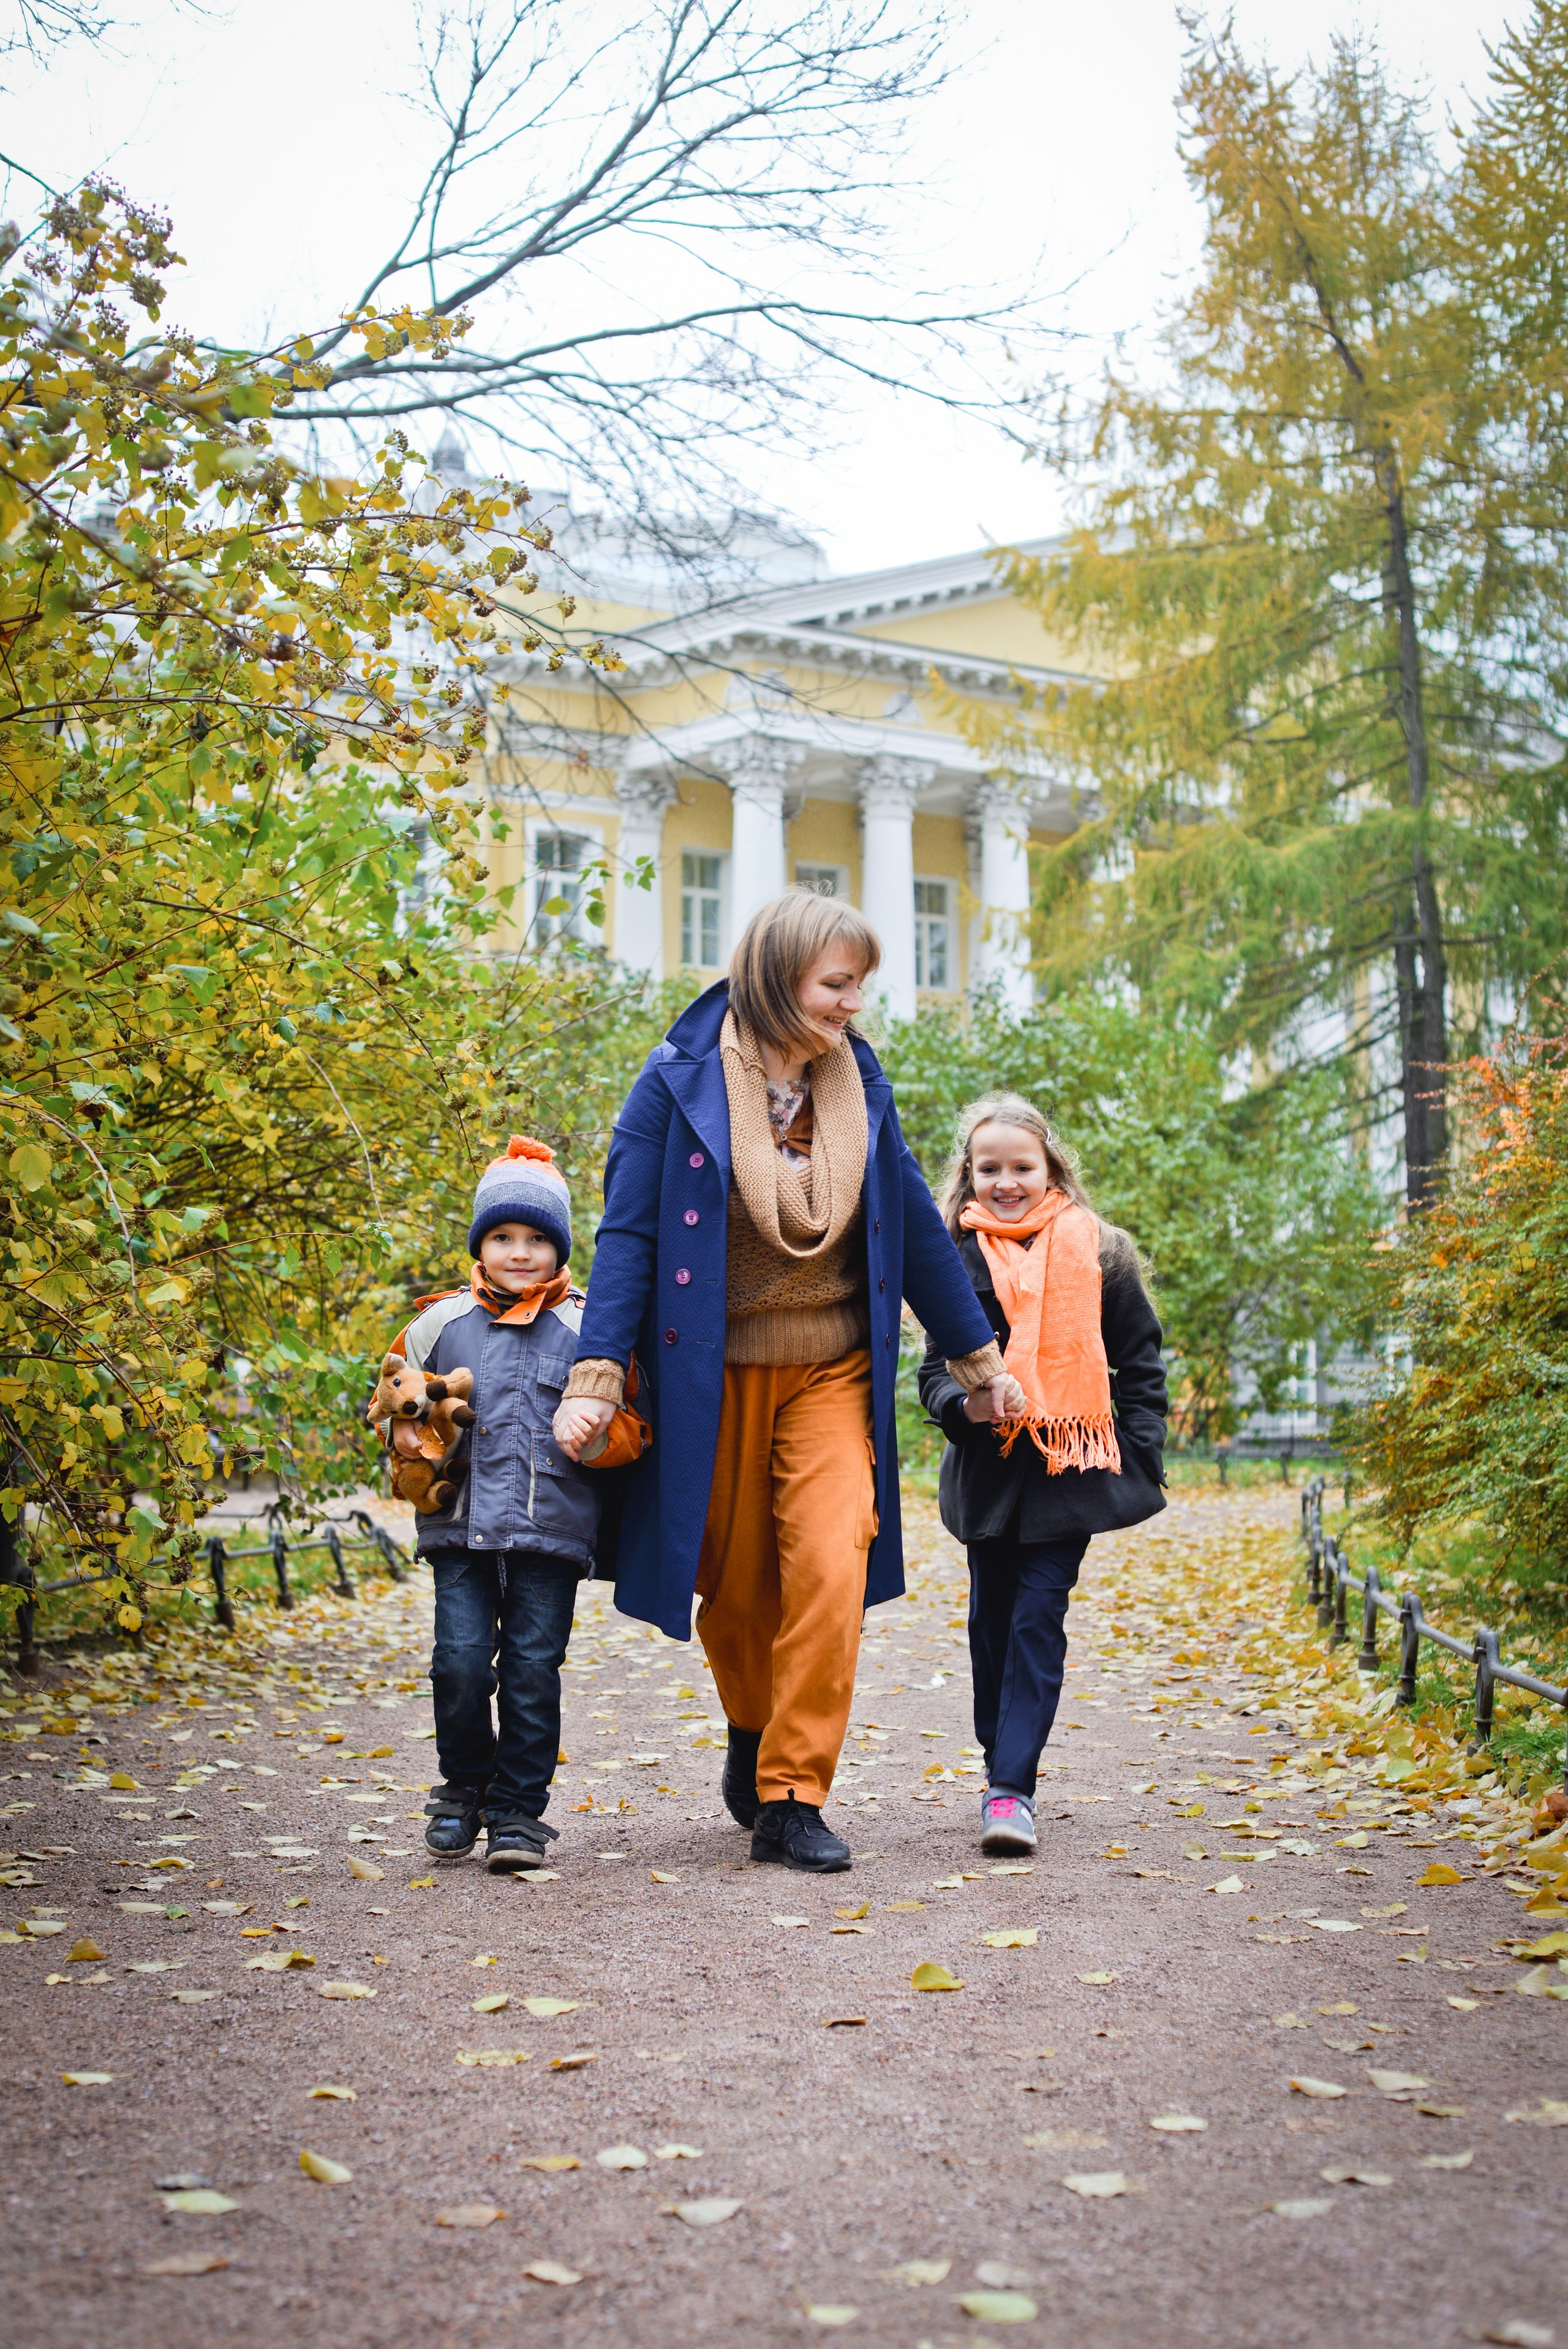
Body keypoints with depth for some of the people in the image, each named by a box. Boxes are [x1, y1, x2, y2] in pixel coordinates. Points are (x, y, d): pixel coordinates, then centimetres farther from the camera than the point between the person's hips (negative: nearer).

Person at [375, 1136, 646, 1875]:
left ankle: (518, 1813, 11)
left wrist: (602, 1431, -13)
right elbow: (396, 1403, 19)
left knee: (533, 1670, -1)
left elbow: (633, 1422, 9)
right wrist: (407, 1433, -2)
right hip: (461, 1528, 1)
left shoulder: (587, 1329, 6)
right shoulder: (442, 1324, 10)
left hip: (552, 1532, -1)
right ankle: (465, 1788, 19)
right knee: (460, 1663, -5)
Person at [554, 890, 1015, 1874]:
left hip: (831, 1372, 2)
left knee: (833, 1569, -14)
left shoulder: (859, 1084, 2)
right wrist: (599, 1373, -18)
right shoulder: (681, 1082, -9)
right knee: (735, 1584, 9)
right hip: (715, 1377, -2)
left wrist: (978, 1354, 15)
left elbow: (918, 1228, 11)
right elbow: (629, 1232, -10)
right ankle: (755, 1731, 39)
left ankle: (792, 1796, -5)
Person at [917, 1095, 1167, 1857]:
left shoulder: (1096, 1253, 2)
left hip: (1069, 1470, -2)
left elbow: (1140, 1363, 8)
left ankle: (1011, 1787, -8)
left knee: (1039, 1619, -7)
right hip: (987, 1471, 2)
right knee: (993, 1619, 12)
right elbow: (935, 1366, 5)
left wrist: (1142, 1459, 1)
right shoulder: (956, 1258, 3)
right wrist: (961, 1403, -17)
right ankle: (1004, 1769, 28)